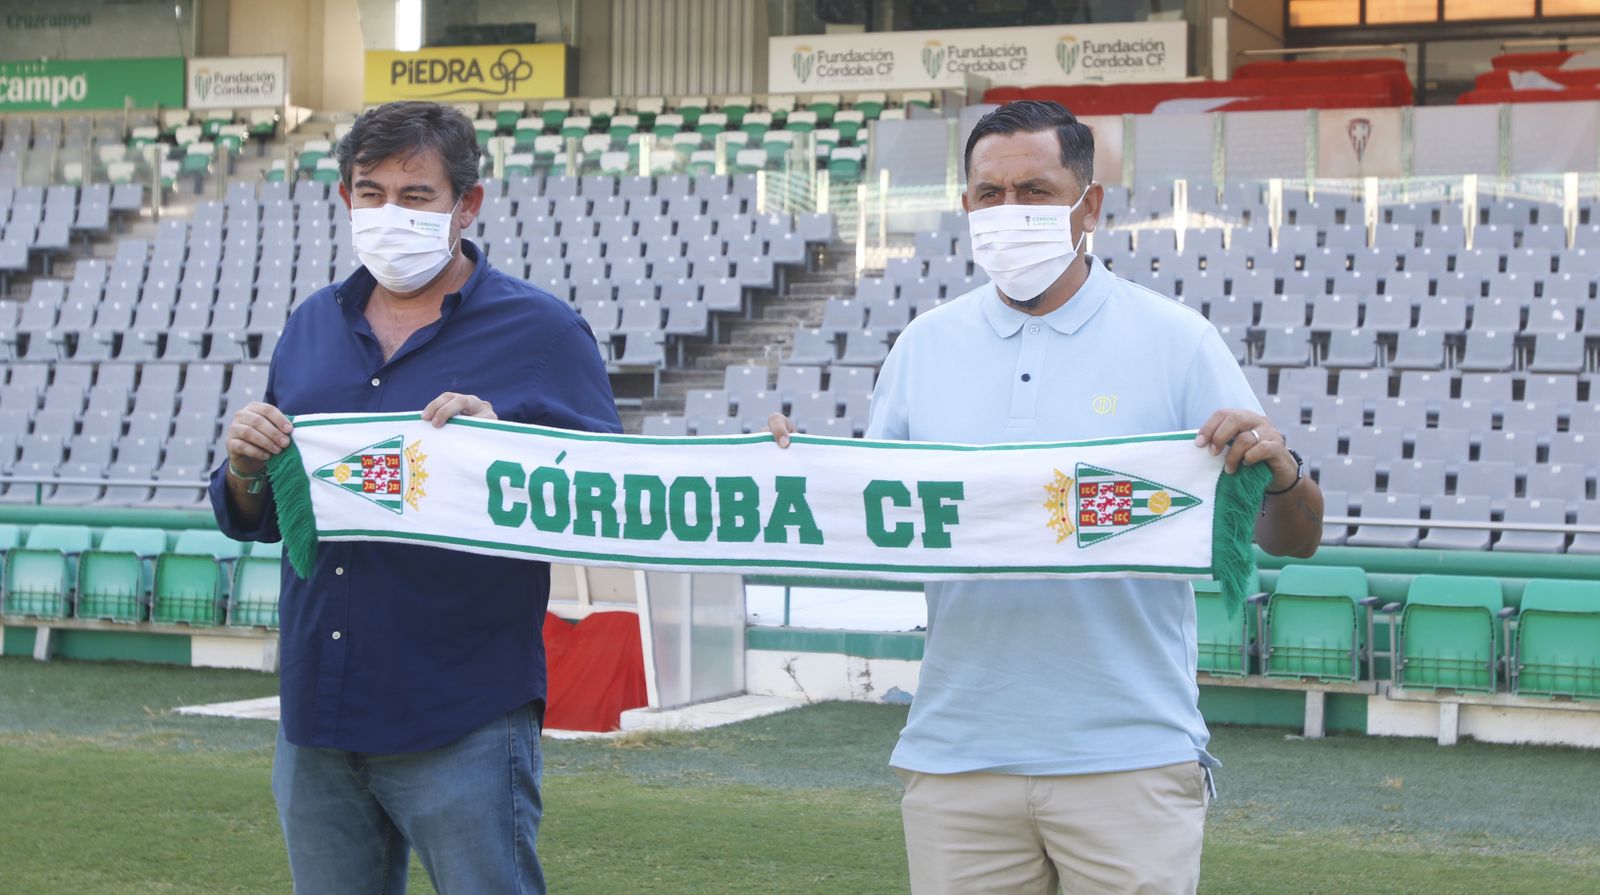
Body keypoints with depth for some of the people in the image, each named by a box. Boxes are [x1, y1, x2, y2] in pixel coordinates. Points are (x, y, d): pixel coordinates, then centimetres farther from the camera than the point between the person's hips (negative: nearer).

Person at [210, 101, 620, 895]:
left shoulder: (541, 331, -3)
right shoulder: (313, 325, 13)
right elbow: (255, 522, 18)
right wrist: (247, 472, -4)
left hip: (462, 731, -5)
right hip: (315, 718, 5)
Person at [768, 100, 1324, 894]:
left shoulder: (1175, 342, 1)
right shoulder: (925, 346, 9)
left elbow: (1293, 540, -1)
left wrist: (1278, 473, -22)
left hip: (1130, 757, -2)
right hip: (957, 758, 3)